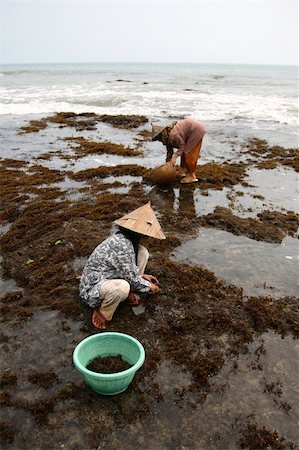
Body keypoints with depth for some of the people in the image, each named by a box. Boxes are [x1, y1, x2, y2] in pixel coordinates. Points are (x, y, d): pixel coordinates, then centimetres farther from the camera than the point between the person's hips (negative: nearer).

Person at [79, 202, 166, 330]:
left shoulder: (121, 238, -4)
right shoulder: (122, 246, -31)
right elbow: (132, 278, -21)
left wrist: (142, 275, 14)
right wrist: (149, 287, -4)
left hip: (109, 277, 9)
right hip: (92, 288, -9)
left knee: (142, 252, -1)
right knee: (123, 287, -42)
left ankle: (129, 293, 9)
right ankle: (101, 311, -11)